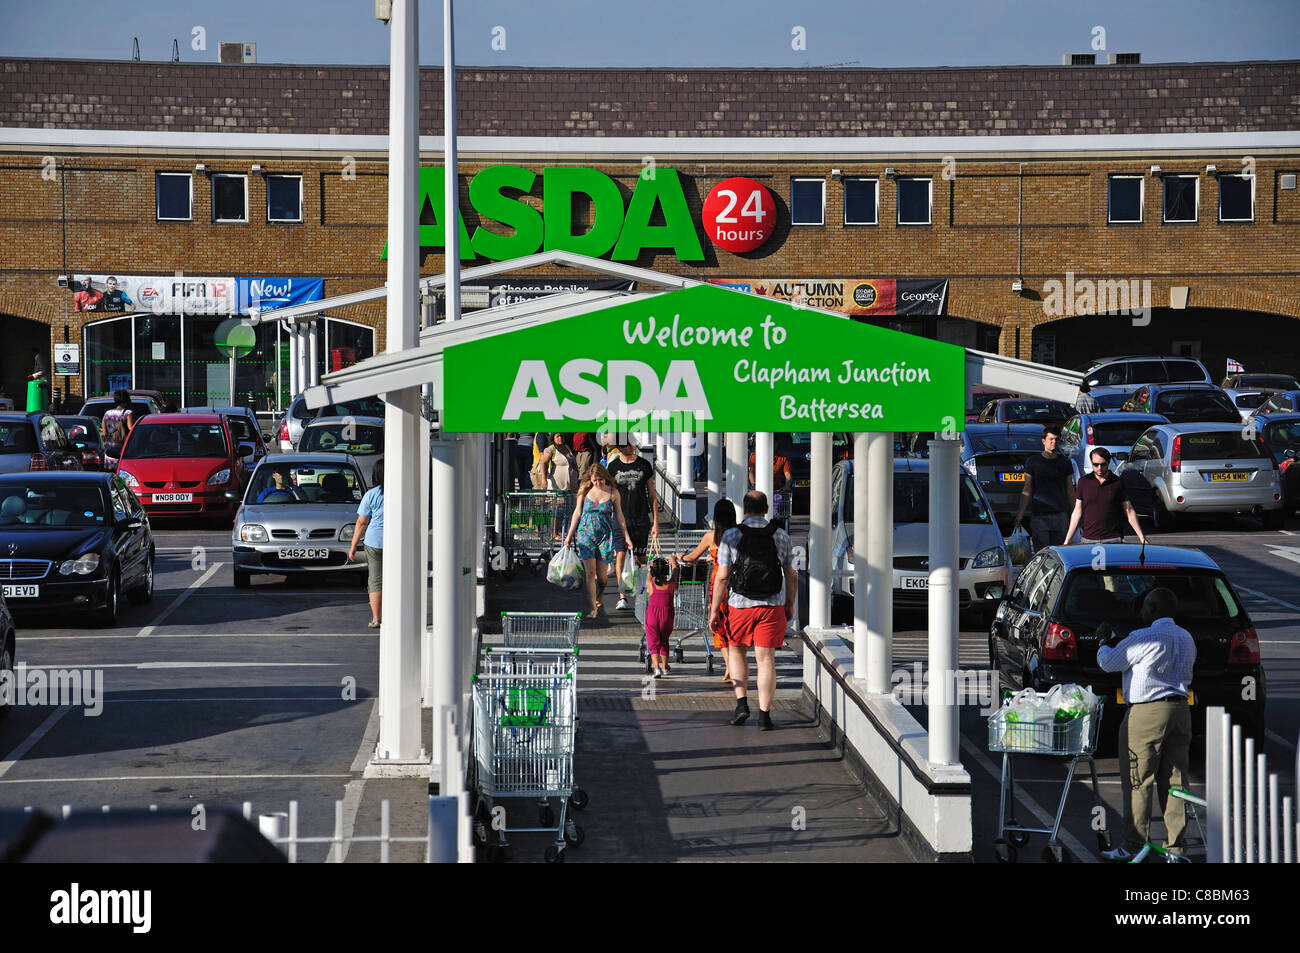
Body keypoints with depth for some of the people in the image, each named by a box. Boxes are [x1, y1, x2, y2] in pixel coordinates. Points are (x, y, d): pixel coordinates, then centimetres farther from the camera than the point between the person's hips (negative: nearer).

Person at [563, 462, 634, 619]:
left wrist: (627, 537, 8)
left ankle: (600, 599, 33)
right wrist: (569, 535, 11)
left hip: (605, 535, 0)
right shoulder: (585, 491, 1)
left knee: (602, 575, 2)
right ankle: (593, 608, -8)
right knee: (590, 572, -10)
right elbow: (577, 512, 9)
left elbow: (619, 516, 8)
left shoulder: (613, 492, 0)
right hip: (586, 533, 0)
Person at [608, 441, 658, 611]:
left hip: (641, 517, 1)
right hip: (621, 517, -1)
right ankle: (622, 597, -13)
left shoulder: (644, 465, 3)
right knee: (621, 554, -12)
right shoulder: (613, 466, 2)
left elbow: (652, 495, 7)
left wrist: (655, 522, 4)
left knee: (640, 557, 5)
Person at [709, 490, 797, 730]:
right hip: (772, 606, 1)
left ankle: (742, 702, 9)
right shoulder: (780, 536, 1)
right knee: (766, 659, 2)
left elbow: (722, 577, -8)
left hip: (740, 605, -1)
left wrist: (714, 610, -1)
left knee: (736, 650, 20)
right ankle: (764, 715, -2)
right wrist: (790, 605, 19)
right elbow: (791, 575, 6)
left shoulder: (731, 536, -6)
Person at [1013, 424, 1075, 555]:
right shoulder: (1033, 461, 5)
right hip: (1039, 515, -2)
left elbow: (1070, 490, 13)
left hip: (1060, 515, 2)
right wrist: (1021, 513, 0)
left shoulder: (1065, 463, 10)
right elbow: (1027, 489, 6)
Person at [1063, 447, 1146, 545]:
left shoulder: (1118, 483, 6)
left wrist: (1141, 537, 3)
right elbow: (1077, 511, 10)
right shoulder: (1083, 482, 8)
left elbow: (1129, 510, 9)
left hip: (1113, 540, -1)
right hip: (1089, 540, 1)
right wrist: (1067, 541, 6)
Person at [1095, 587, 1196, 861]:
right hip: (1180, 709, 7)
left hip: (1147, 714, -7)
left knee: (1137, 782, -2)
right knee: (1173, 780, 9)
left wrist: (1107, 641, 17)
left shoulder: (1143, 638, -11)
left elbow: (1108, 663, -3)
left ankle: (1133, 845, 0)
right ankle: (1175, 845, 9)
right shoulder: (1186, 638, 13)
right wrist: (1118, 640, 25)